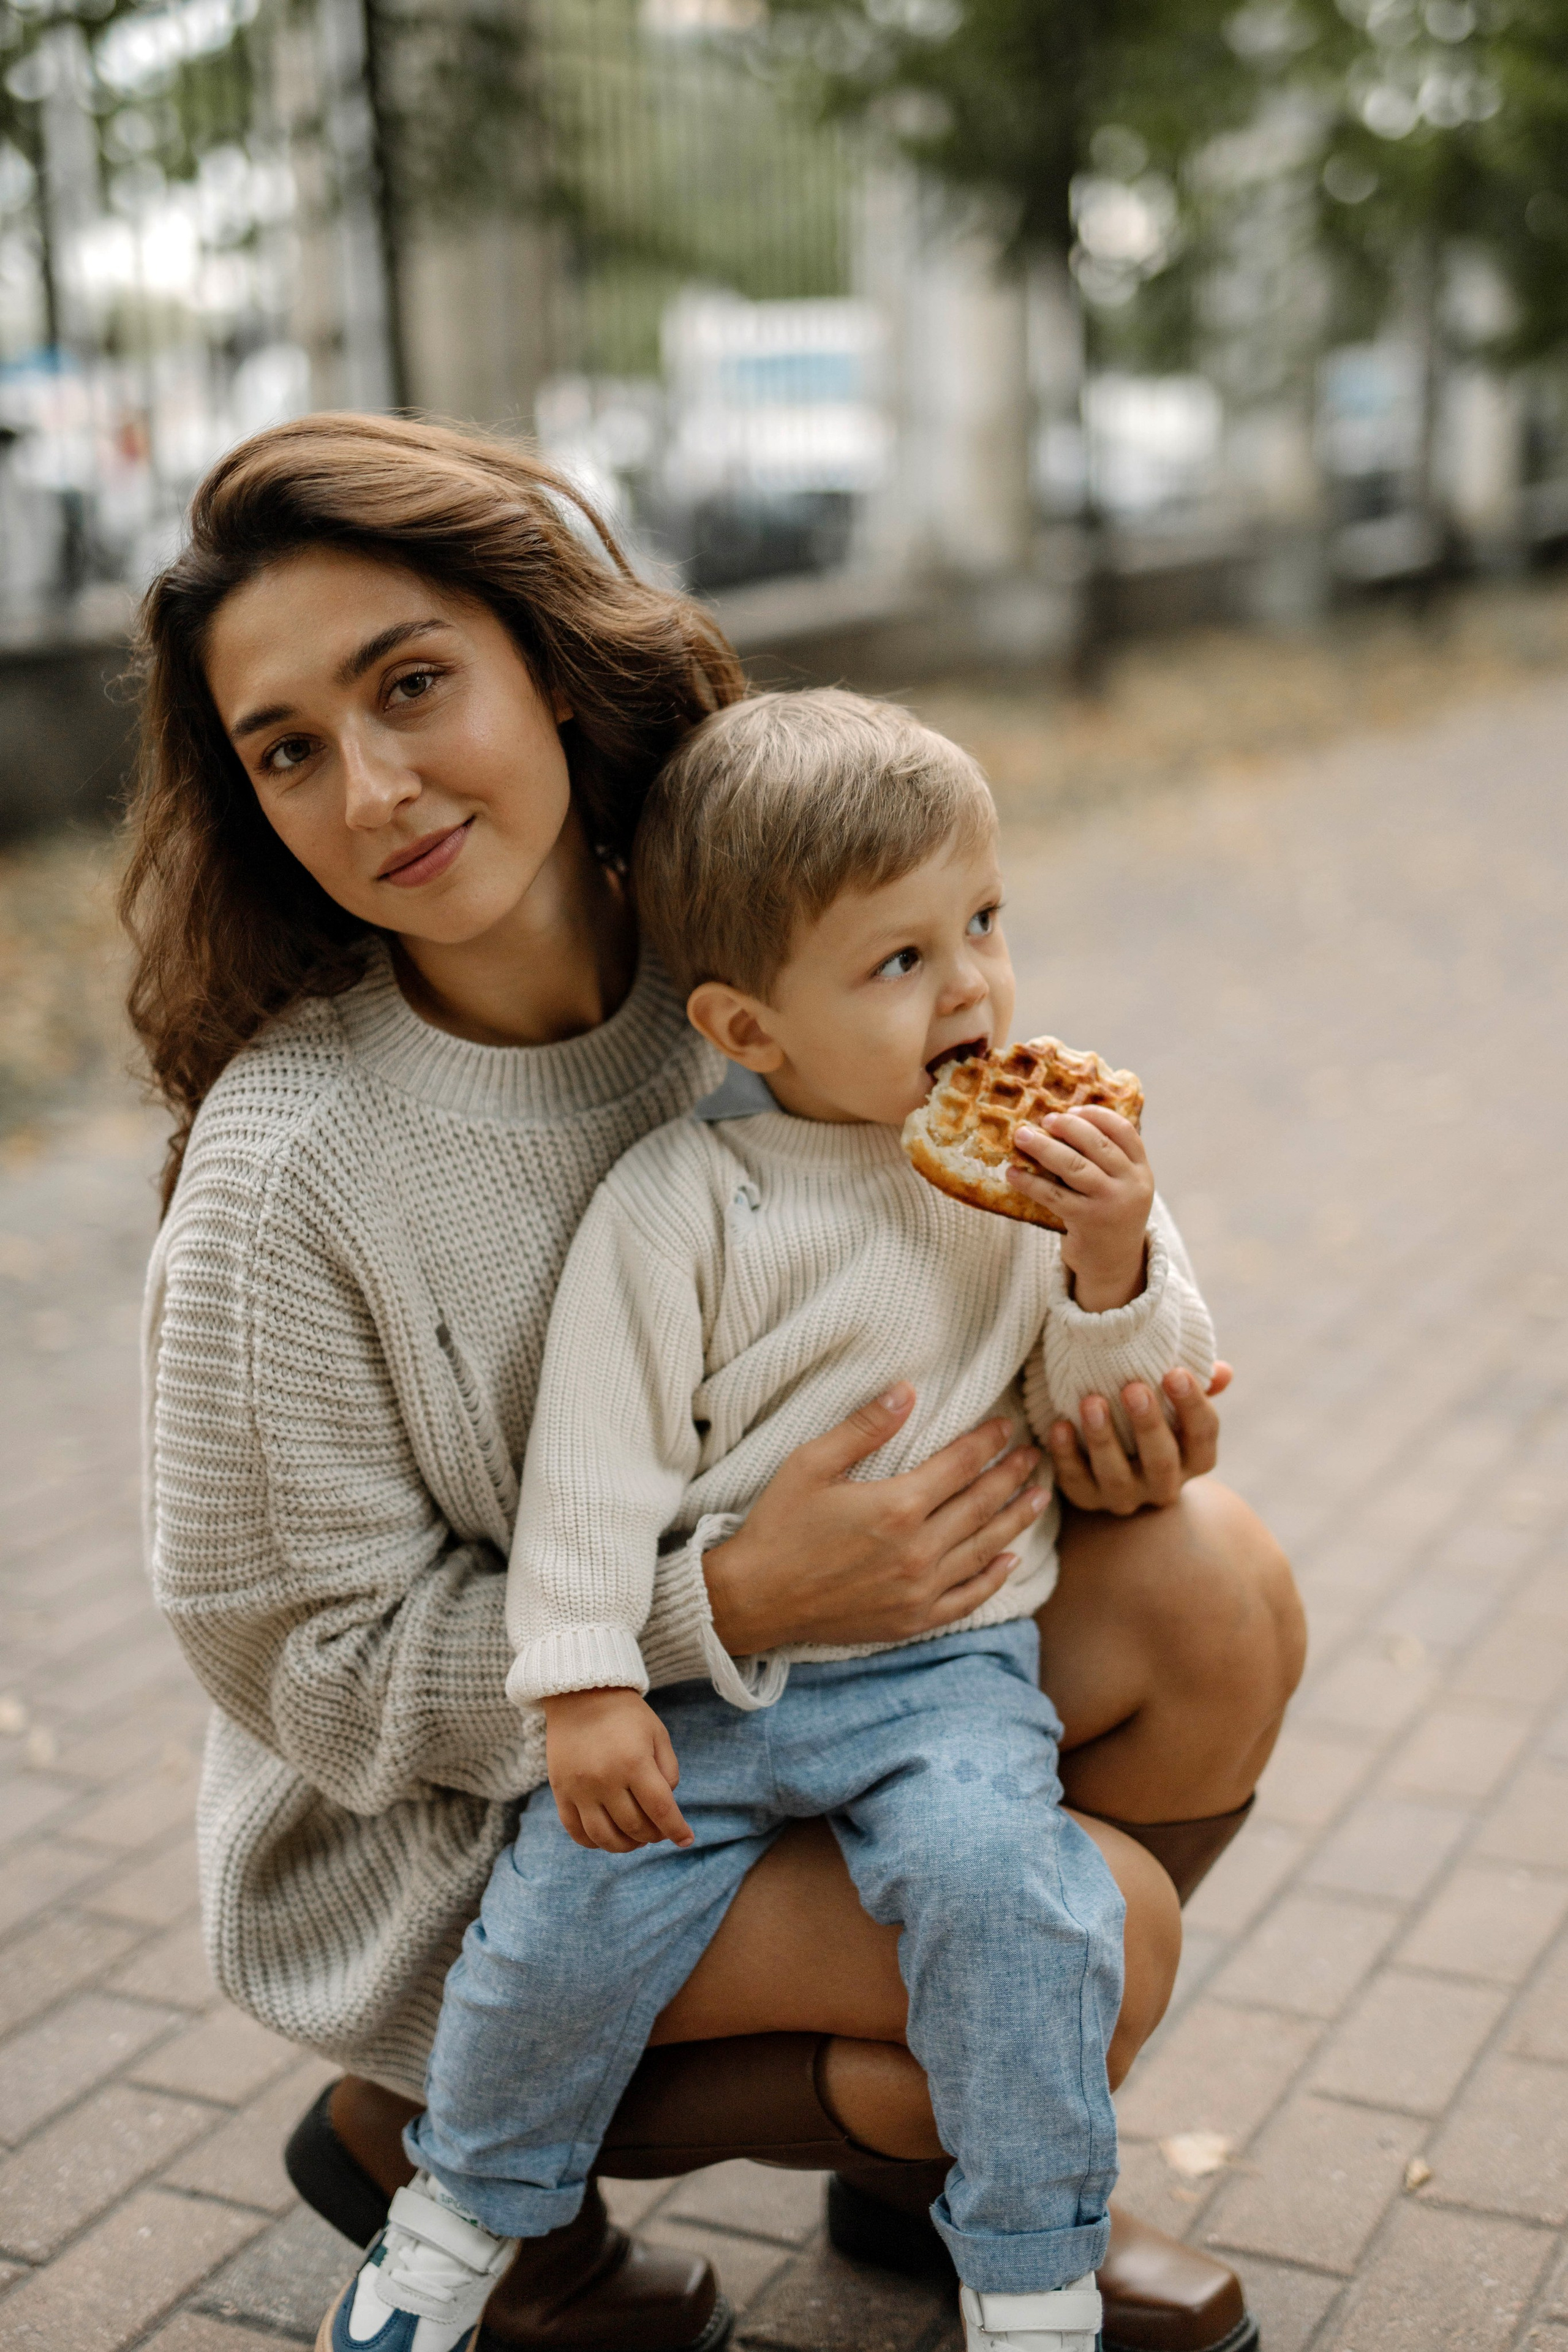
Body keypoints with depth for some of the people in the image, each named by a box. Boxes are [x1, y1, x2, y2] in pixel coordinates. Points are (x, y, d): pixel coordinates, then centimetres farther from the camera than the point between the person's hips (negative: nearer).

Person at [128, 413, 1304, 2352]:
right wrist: (738, 1602, -29)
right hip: (465, 1815, -5)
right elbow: (315, 1667, -19)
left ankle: (937, 2150, 11)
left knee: (1213, 1594, -13)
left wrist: (1088, 1413, -16)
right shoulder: (285, 1177, -28)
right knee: (1093, 1932, -19)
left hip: (782, 1648, 6)